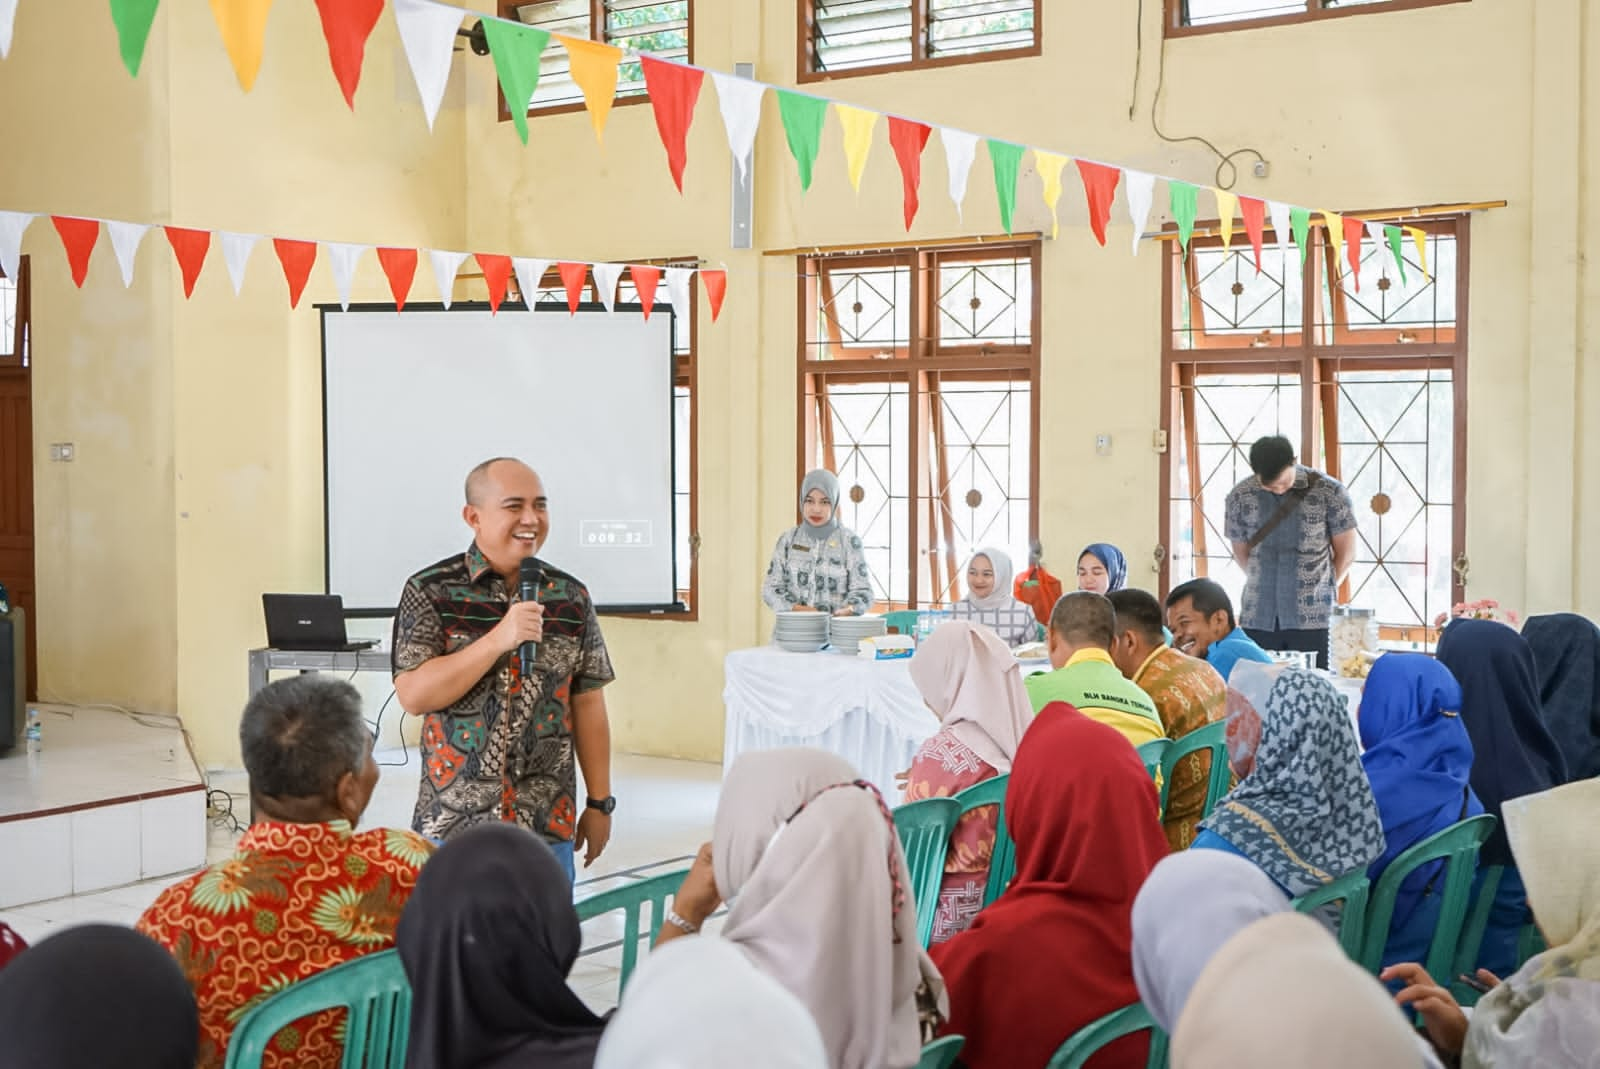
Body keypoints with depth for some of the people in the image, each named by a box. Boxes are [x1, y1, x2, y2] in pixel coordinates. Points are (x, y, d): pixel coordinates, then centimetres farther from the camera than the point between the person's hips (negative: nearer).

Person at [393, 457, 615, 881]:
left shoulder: (571, 597, 5)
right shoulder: (430, 591, -4)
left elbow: (588, 706, 8)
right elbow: (413, 696, -13)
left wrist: (600, 803, 7)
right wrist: (499, 639, -21)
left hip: (548, 828, 2)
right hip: (452, 825, -2)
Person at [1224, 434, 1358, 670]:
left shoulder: (1330, 493, -4)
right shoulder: (1240, 497, 1)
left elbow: (1346, 554, 6)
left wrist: (1323, 589, 11)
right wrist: (1266, 587, 12)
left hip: (1312, 617, -2)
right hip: (1257, 617, 2)